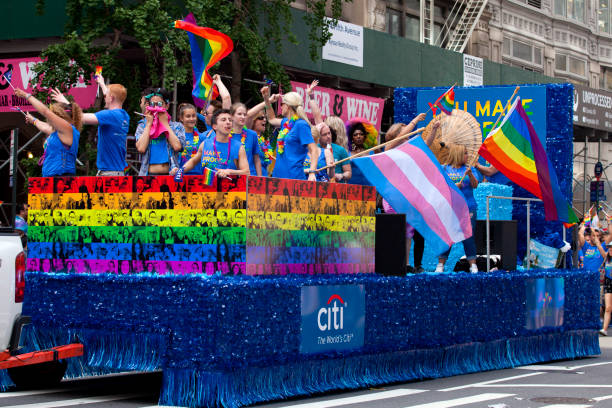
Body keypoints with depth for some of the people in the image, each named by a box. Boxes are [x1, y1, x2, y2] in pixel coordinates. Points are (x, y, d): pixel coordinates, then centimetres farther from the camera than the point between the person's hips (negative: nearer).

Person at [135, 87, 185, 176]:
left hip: (170, 174, 0)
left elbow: (177, 146, -7)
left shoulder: (176, 126, 11)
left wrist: (165, 123, 2)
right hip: (149, 174, 0)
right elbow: (141, 148, -3)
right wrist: (149, 124, 4)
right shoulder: (142, 126, 14)